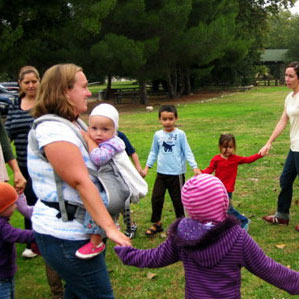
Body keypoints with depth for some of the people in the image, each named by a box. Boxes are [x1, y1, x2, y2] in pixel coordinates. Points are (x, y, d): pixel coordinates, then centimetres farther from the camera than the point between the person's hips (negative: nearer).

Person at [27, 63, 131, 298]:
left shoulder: (74, 123, 11)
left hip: (75, 229, 10)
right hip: (66, 236, -10)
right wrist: (109, 227, -29)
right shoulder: (53, 130, -20)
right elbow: (81, 182, -27)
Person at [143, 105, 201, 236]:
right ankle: (156, 223, 21)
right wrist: (147, 167, 9)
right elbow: (153, 152, 13)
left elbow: (187, 152, -6)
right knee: (156, 198, 3)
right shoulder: (158, 135, 2)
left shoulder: (180, 134, -7)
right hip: (161, 172, 3)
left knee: (178, 199, 8)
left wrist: (194, 167, -14)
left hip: (177, 173, -3)